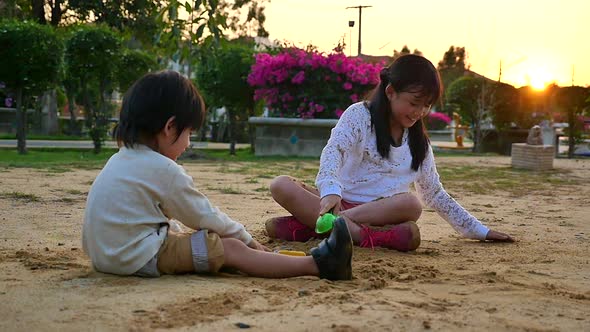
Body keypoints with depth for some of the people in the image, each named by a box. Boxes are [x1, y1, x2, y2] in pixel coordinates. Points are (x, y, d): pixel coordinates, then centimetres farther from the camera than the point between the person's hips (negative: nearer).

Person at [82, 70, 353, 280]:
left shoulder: (122, 160, 14)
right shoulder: (164, 170, -15)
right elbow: (204, 216, -6)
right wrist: (245, 238, 9)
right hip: (140, 256, -10)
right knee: (232, 250, -11)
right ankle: (317, 265, -12)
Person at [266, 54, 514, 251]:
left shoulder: (419, 142, 14)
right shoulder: (360, 115, -1)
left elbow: (435, 195, 21)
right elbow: (333, 152, -18)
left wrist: (479, 231, 17)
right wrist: (331, 191, -39)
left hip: (380, 211, 3)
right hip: (338, 202, -3)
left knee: (411, 204, -33)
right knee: (281, 186, -28)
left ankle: (307, 223, -32)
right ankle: (360, 234, -43)